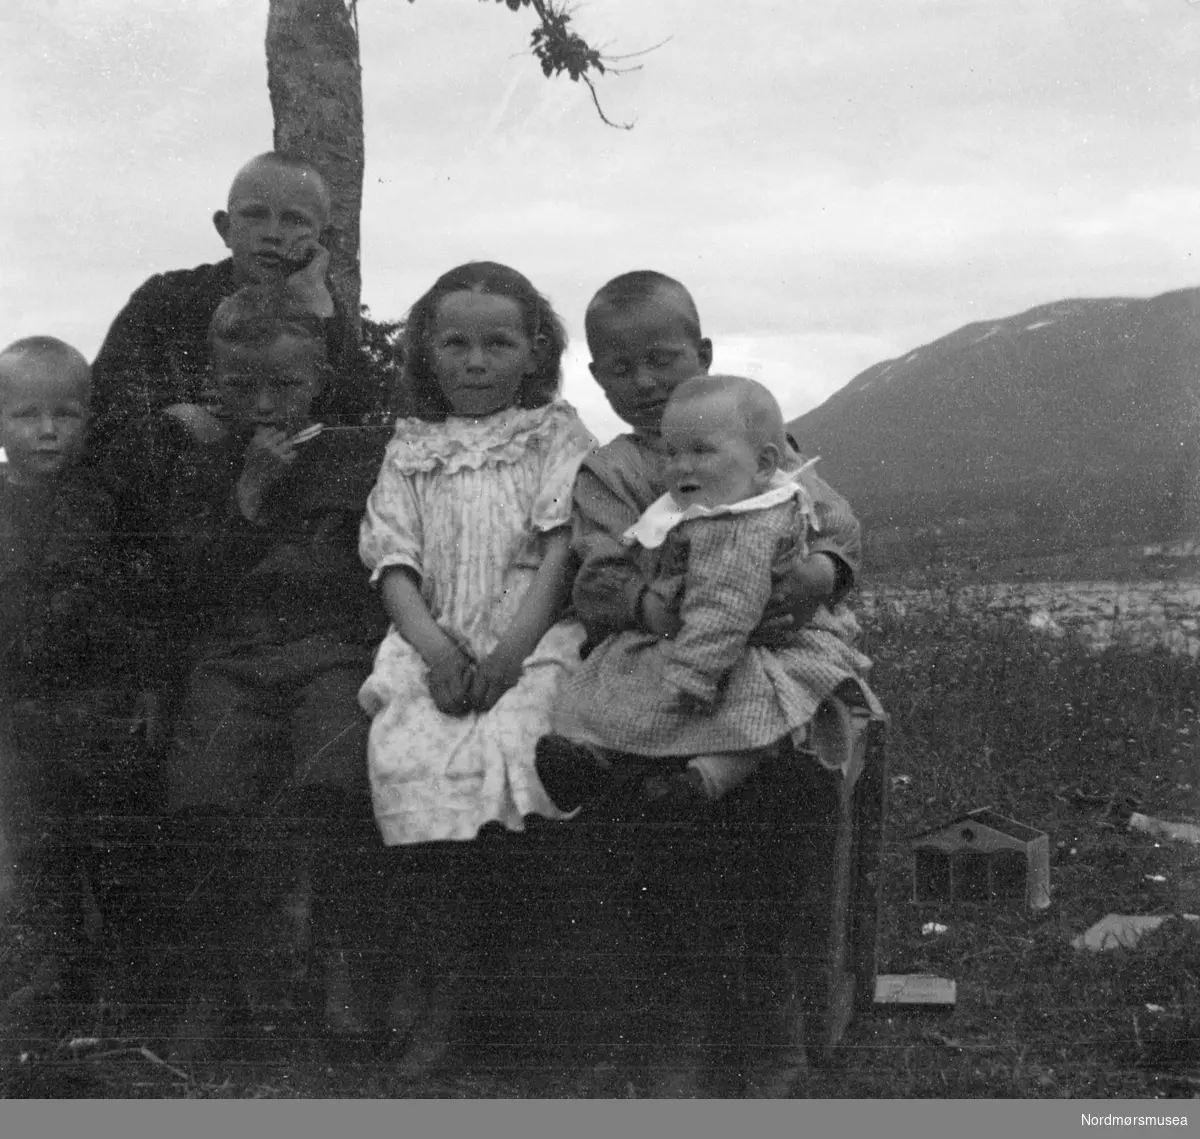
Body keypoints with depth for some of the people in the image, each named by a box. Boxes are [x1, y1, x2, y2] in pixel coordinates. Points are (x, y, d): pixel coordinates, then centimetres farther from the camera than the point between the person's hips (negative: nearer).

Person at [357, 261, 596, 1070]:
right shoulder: (411, 449, 15)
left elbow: (563, 550, -3)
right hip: (436, 644, 3)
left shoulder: (556, 436, 8)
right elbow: (394, 558, 7)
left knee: (500, 747, -29)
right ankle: (447, 960, -11)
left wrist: (509, 651, -15)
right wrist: (434, 646, -12)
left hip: (533, 639, -2)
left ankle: (444, 974, -14)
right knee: (407, 757, -26)